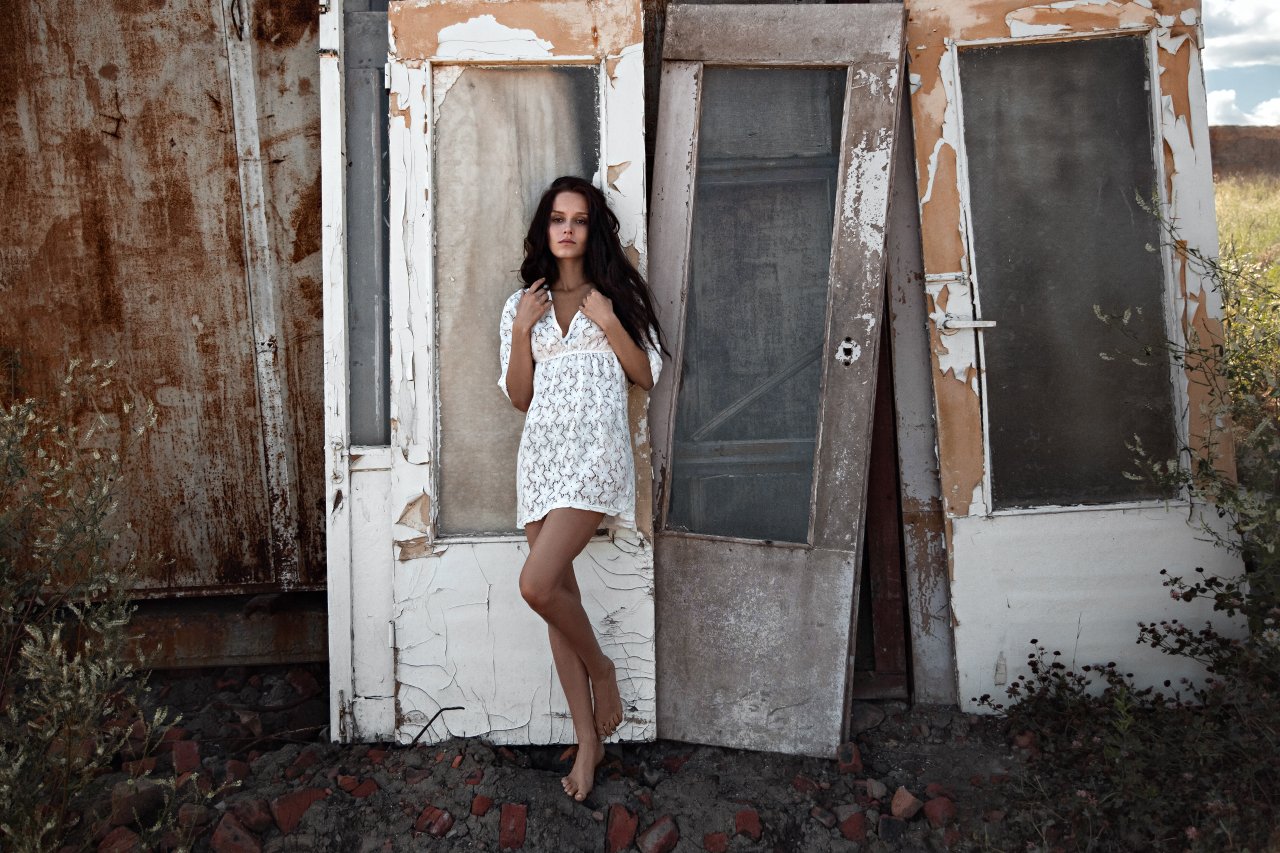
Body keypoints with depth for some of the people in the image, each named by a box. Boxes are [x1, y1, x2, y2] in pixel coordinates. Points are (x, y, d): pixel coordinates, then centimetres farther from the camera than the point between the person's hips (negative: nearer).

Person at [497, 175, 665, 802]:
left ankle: (600, 667, 10)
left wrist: (608, 322, -7)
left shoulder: (617, 294, 8)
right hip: (541, 452, 4)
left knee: (537, 585, -20)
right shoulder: (522, 304, 15)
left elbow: (647, 375, 4)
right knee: (558, 593, 3)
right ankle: (588, 741, 14)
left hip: (595, 451, -4)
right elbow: (518, 397, 10)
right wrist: (522, 330, -2)